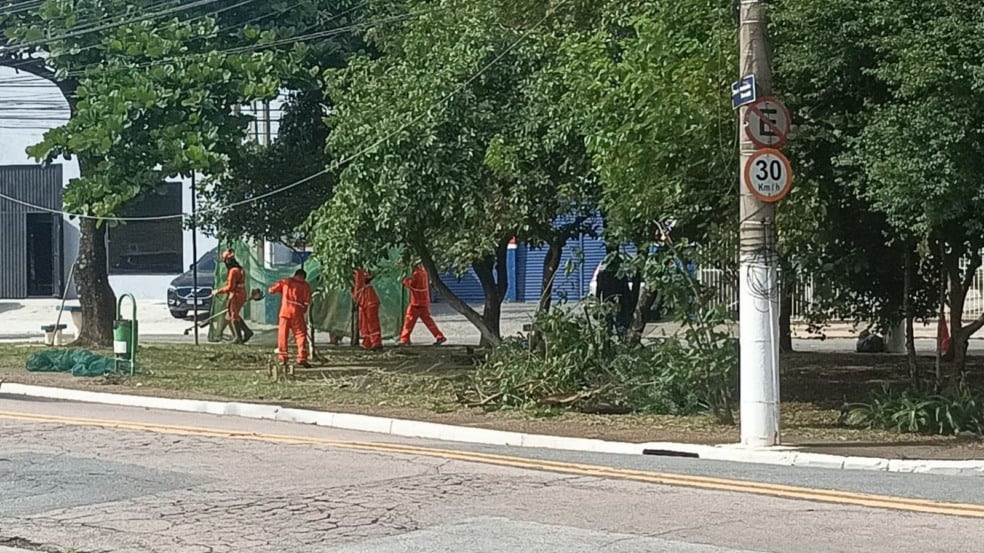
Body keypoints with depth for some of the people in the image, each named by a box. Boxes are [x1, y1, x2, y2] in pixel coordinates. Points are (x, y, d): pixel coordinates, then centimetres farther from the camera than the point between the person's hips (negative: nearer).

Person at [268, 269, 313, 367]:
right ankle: (302, 358, -8)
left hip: (285, 311, 2)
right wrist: (304, 310, 16)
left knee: (282, 335, 10)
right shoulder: (305, 285, 5)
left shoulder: (285, 281, 10)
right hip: (297, 312, -2)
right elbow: (307, 301, 0)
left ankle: (283, 358, 10)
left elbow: (272, 290, 10)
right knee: (301, 335, 3)